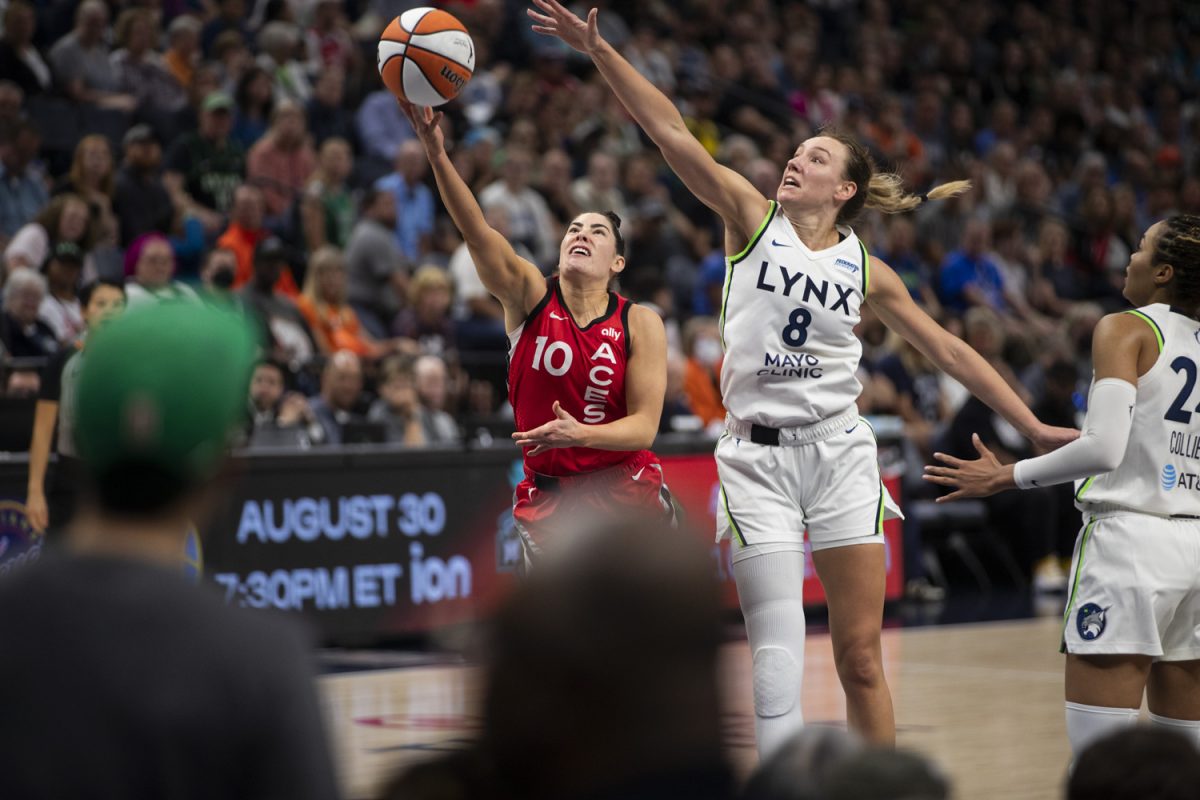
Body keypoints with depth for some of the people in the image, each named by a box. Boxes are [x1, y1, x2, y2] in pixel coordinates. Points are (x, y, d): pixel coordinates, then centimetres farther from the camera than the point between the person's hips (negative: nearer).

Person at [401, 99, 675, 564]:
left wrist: (580, 434, -30)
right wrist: (436, 152, -33)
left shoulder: (639, 324, -4)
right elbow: (475, 230, -18)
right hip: (548, 496, 1)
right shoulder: (529, 295, -2)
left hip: (624, 492, -1)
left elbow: (644, 426, -10)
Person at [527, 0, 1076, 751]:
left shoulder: (866, 269, 8)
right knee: (779, 653, -8)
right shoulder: (753, 220, 4)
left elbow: (949, 351, 13)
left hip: (840, 453, 1)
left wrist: (1034, 426, 11)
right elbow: (672, 133, -5)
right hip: (757, 457, -1)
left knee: (861, 658, 1)